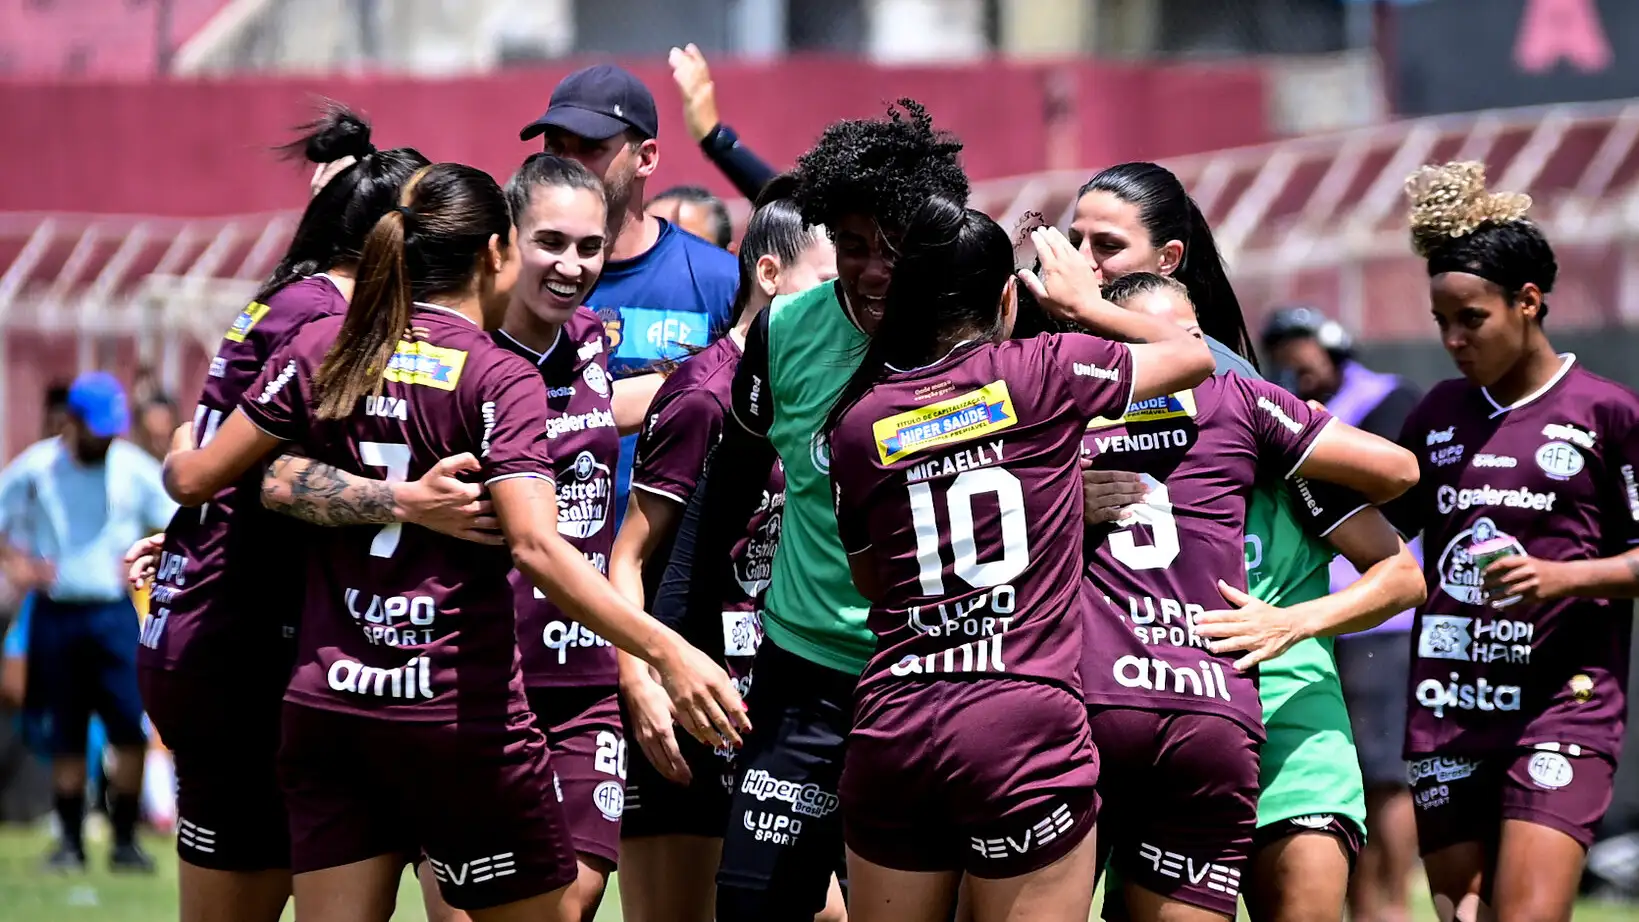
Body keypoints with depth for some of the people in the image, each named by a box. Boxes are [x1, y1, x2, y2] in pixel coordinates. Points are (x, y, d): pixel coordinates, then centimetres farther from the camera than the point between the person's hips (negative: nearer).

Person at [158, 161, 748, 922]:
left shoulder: (322, 348, 5)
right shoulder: (499, 379, -9)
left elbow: (196, 478, 8)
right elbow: (535, 546, -22)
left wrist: (178, 458, 32)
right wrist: (665, 651, -27)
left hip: (327, 705, 5)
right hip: (459, 712, -5)